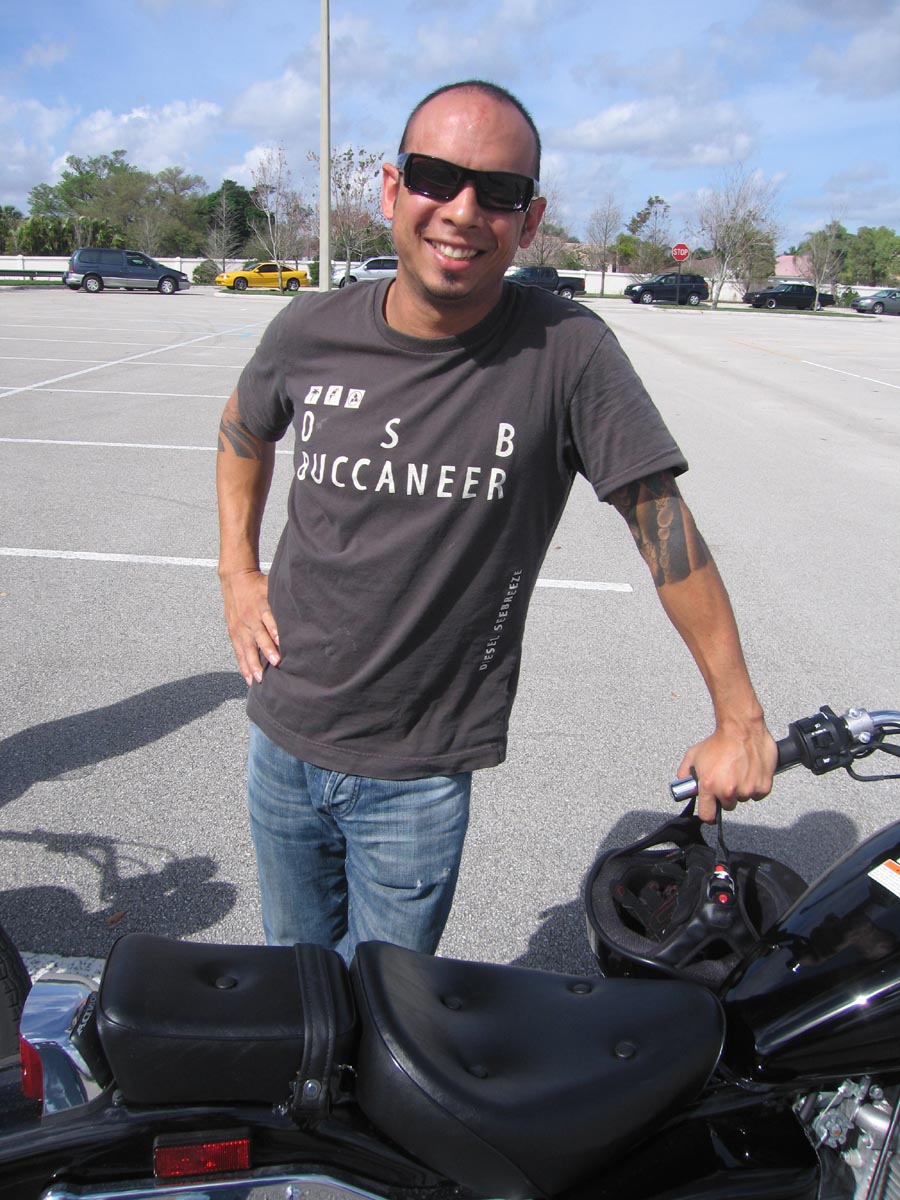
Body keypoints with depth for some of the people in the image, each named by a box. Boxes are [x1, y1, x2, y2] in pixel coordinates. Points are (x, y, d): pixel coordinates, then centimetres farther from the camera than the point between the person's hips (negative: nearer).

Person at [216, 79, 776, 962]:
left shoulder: (567, 352, -18)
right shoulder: (309, 333, -7)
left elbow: (666, 525, -12)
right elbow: (243, 428, 15)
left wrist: (739, 719, -9)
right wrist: (237, 573, 7)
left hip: (418, 778, -4)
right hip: (282, 737, 4)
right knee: (292, 974, 27)